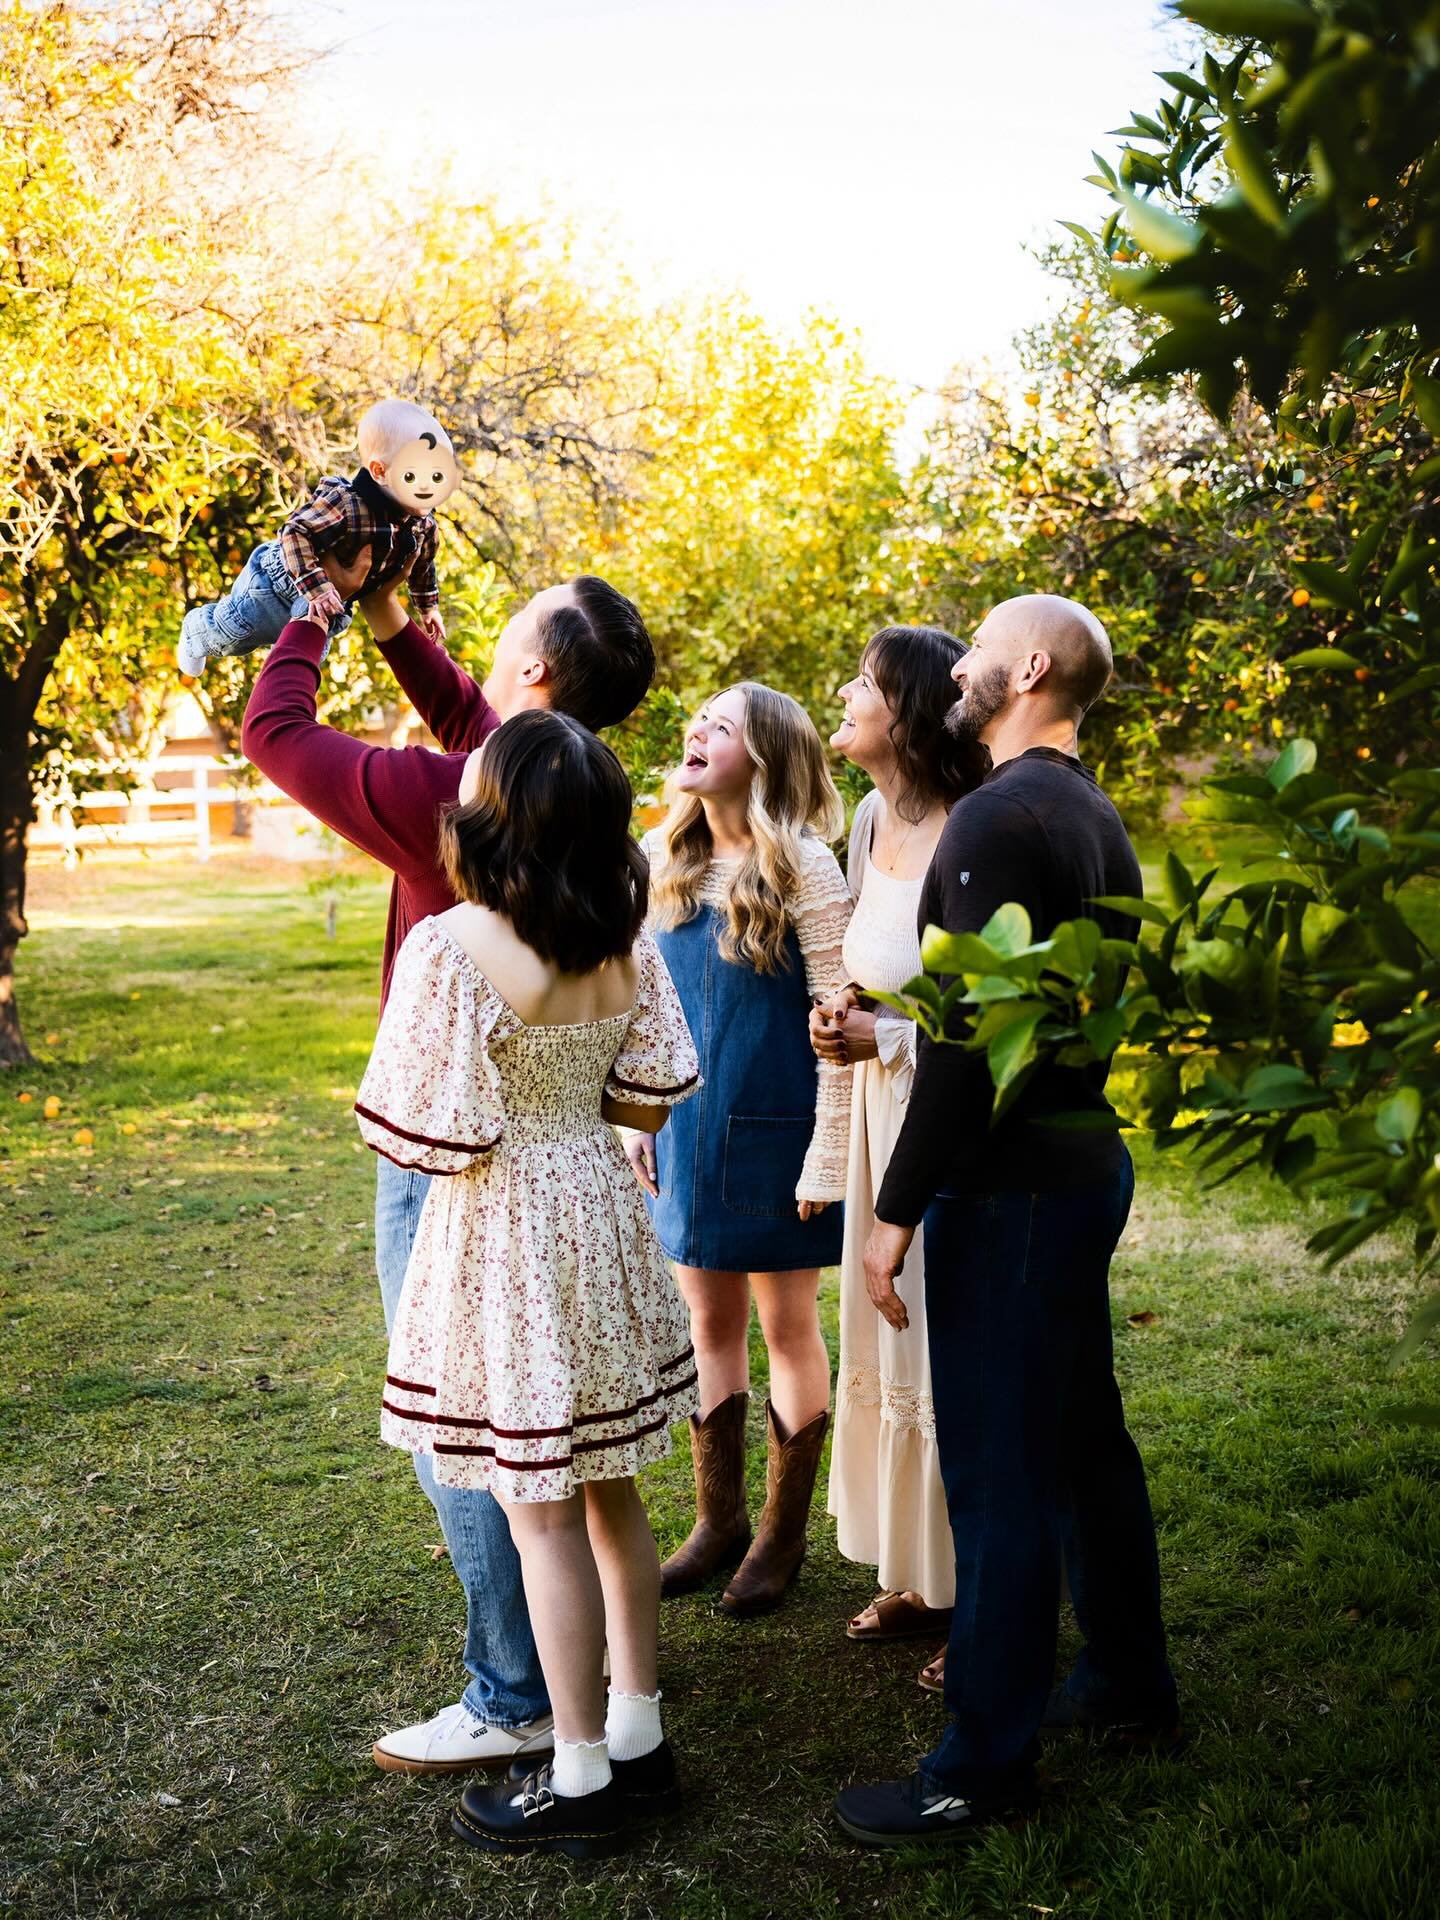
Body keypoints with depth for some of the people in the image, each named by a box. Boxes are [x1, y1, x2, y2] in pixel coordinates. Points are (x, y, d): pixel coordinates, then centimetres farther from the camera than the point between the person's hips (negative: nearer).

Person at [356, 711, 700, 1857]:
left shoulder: (453, 949, -21)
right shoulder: (626, 943, -1)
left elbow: (425, 1136, -17)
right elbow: (647, 1101, 5)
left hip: (503, 1235, -7)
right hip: (603, 1213, 7)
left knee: (542, 1511, 4)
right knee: (610, 1491, 18)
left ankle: (582, 1781, 16)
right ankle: (639, 1735, 30)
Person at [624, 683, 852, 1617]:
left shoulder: (804, 868, -14)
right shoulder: (665, 860, 2)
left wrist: (826, 1156, -16)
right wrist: (639, 1119, 8)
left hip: (774, 1131, -5)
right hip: (689, 1129, 5)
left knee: (787, 1326, 8)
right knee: (709, 1322, 14)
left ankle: (783, 1535, 23)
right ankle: (719, 1519, 29)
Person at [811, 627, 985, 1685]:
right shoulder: (875, 819, 6)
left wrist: (888, 1037, -21)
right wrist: (845, 1010, 1)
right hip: (885, 1110, 9)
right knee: (892, 1349, 17)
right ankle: (917, 1577, 33)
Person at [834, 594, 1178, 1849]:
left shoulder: (1000, 816, -18)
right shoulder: (1096, 817, 13)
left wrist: (897, 1210, -19)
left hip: (1012, 1183, -10)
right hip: (1085, 1157, 10)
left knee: (997, 1473, -2)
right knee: (1085, 1438, 20)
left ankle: (984, 1768, 9)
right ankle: (1130, 1686, 34)